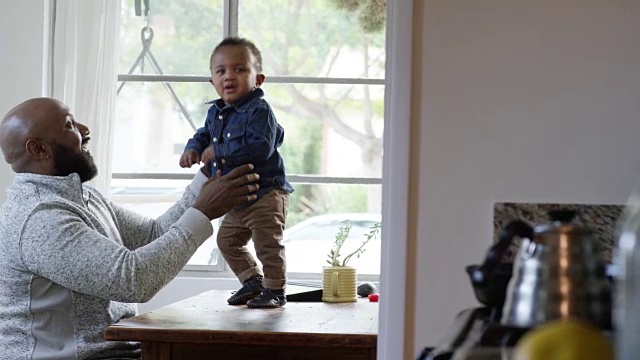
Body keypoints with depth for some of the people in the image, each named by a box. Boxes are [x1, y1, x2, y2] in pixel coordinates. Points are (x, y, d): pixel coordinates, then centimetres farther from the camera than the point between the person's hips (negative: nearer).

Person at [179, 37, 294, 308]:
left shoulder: (259, 111, -19)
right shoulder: (215, 112, 8)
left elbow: (260, 147, -31)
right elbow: (204, 135, 24)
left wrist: (218, 151, -25)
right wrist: (193, 149, -1)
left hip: (265, 193, -9)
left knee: (267, 243, -7)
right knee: (228, 240, 18)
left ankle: (275, 290, 8)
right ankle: (252, 281, 32)